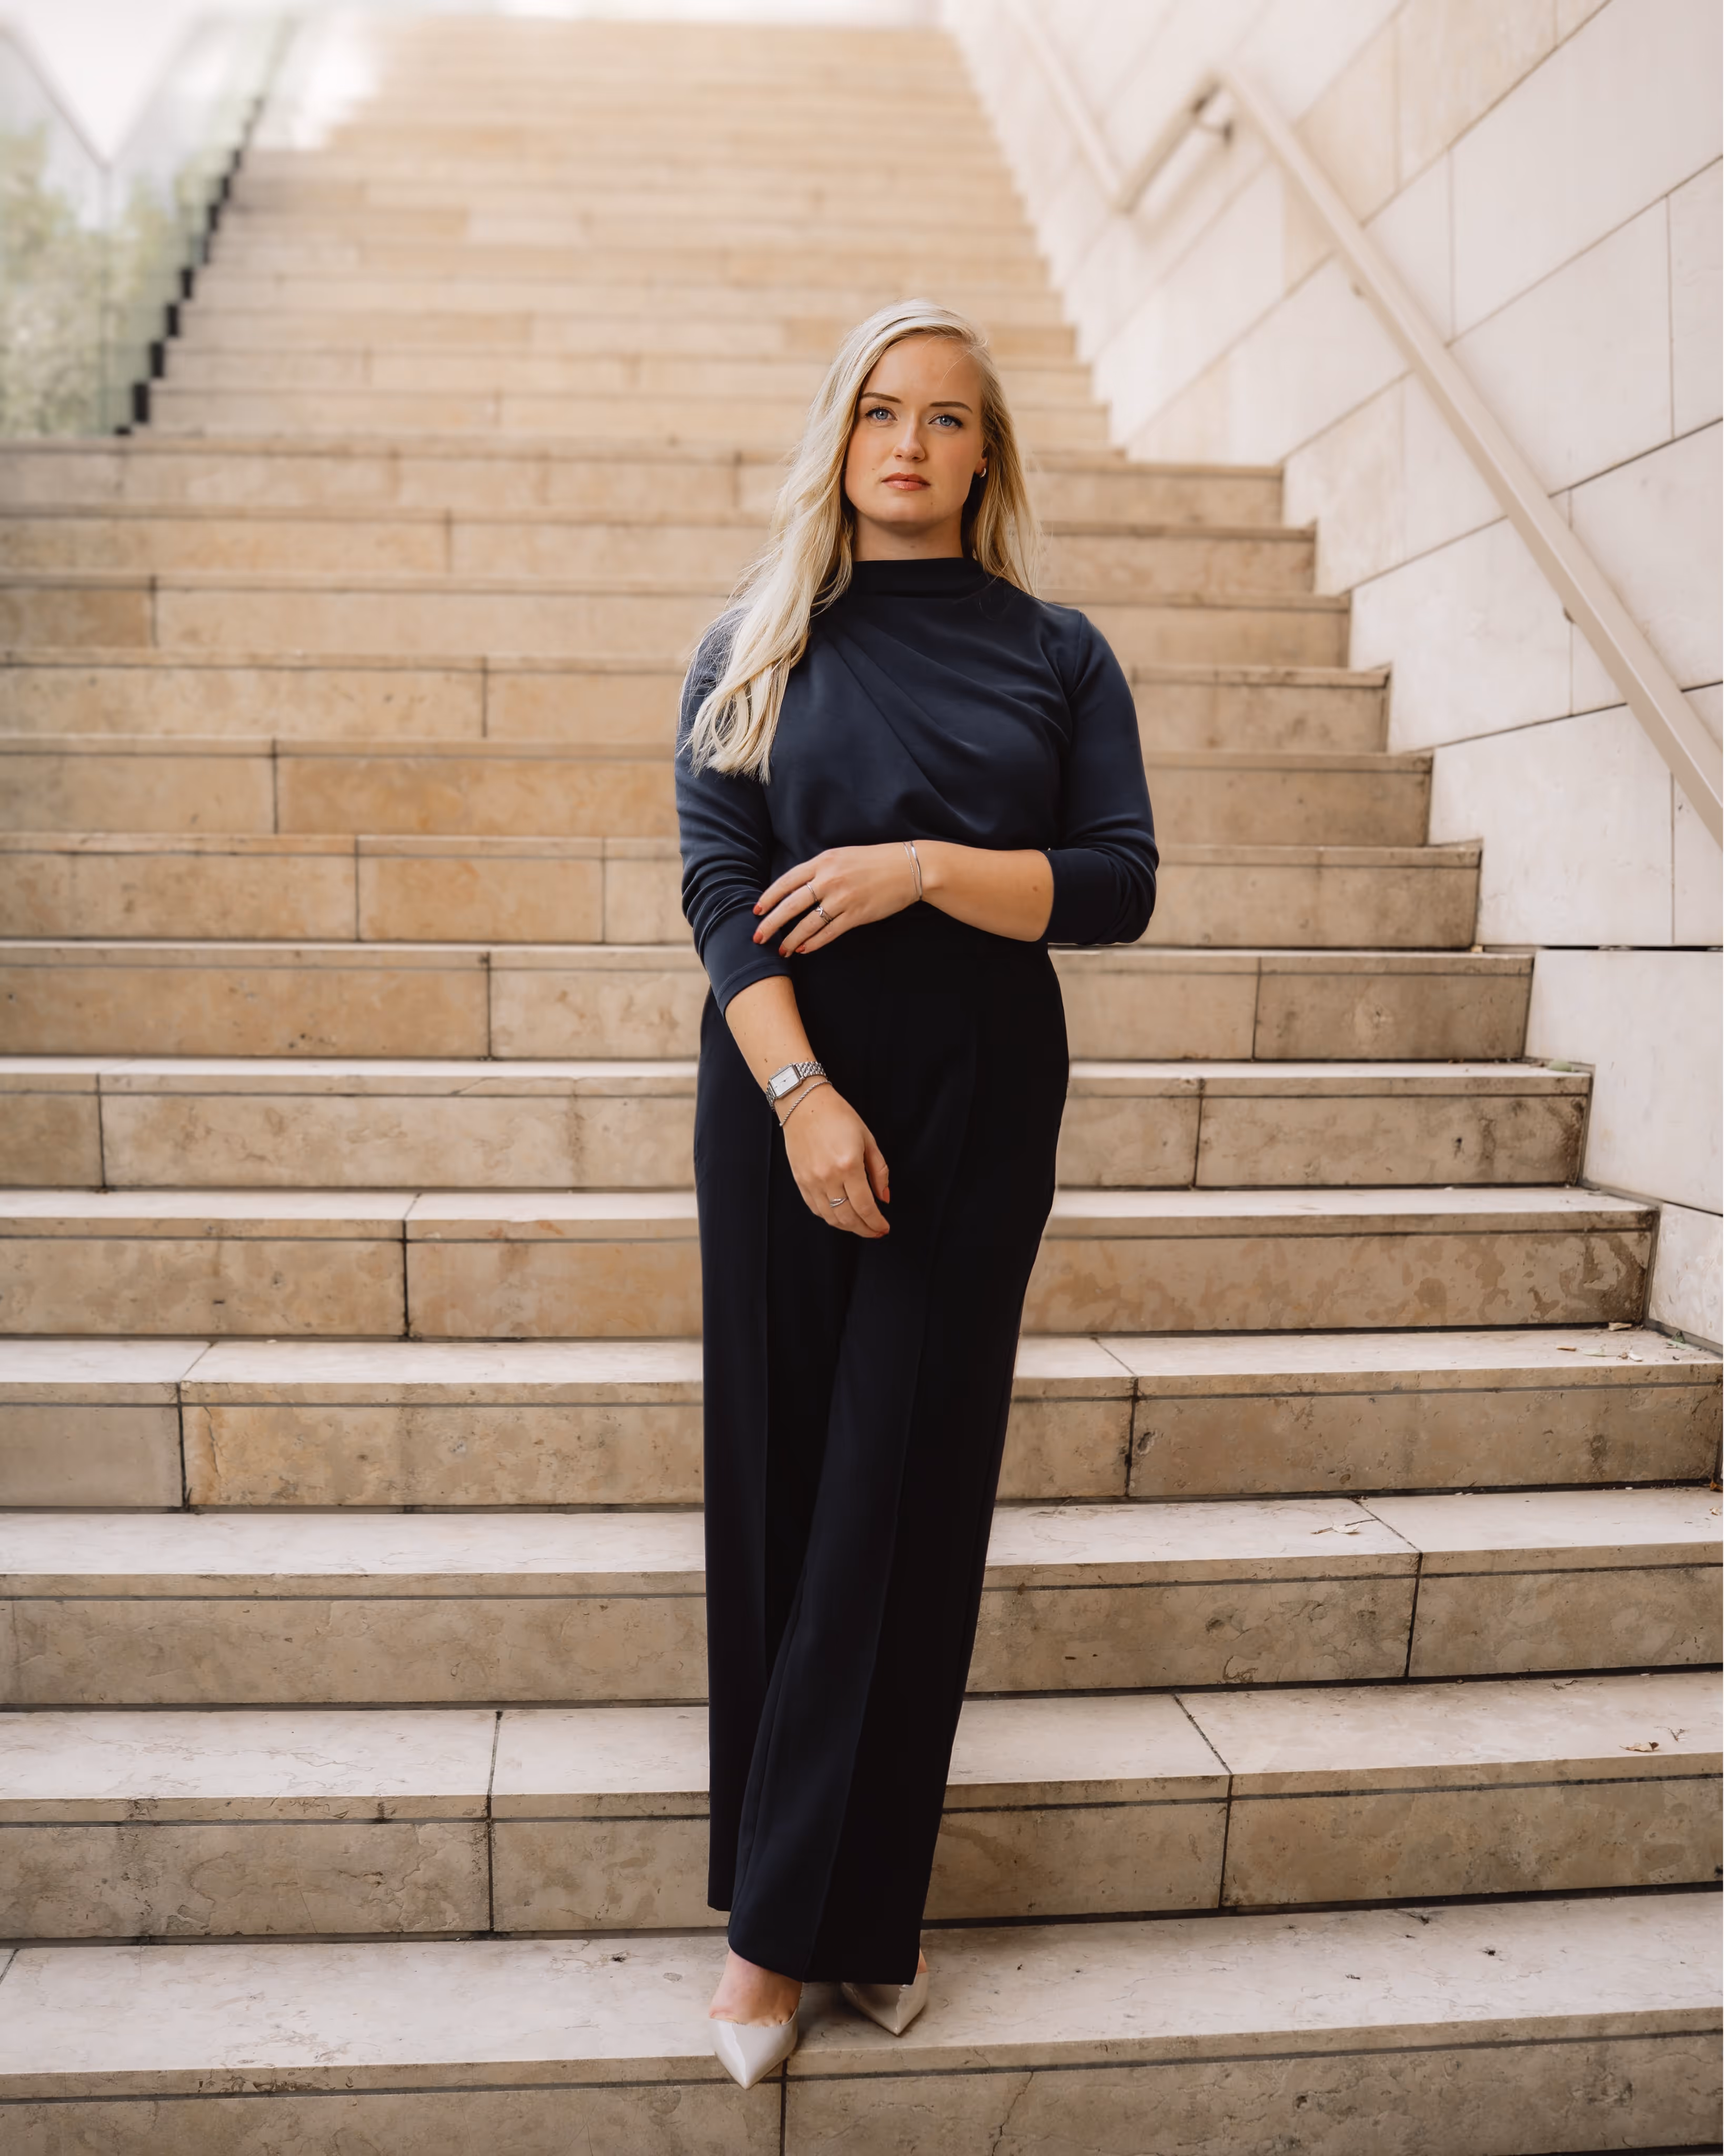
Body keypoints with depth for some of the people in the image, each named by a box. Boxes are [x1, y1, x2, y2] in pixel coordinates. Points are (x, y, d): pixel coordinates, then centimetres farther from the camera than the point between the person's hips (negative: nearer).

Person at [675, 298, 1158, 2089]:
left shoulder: (1056, 654, 8)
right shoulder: (754, 647, 7)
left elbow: (1120, 884, 0)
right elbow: (720, 886, -3)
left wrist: (925, 867, -14)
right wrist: (801, 1096, -15)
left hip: (980, 1104, 0)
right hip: (784, 1090, 0)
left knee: (908, 1491, 1)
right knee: (779, 1478, 3)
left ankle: (799, 1916, 15)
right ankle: (806, 1907, 18)